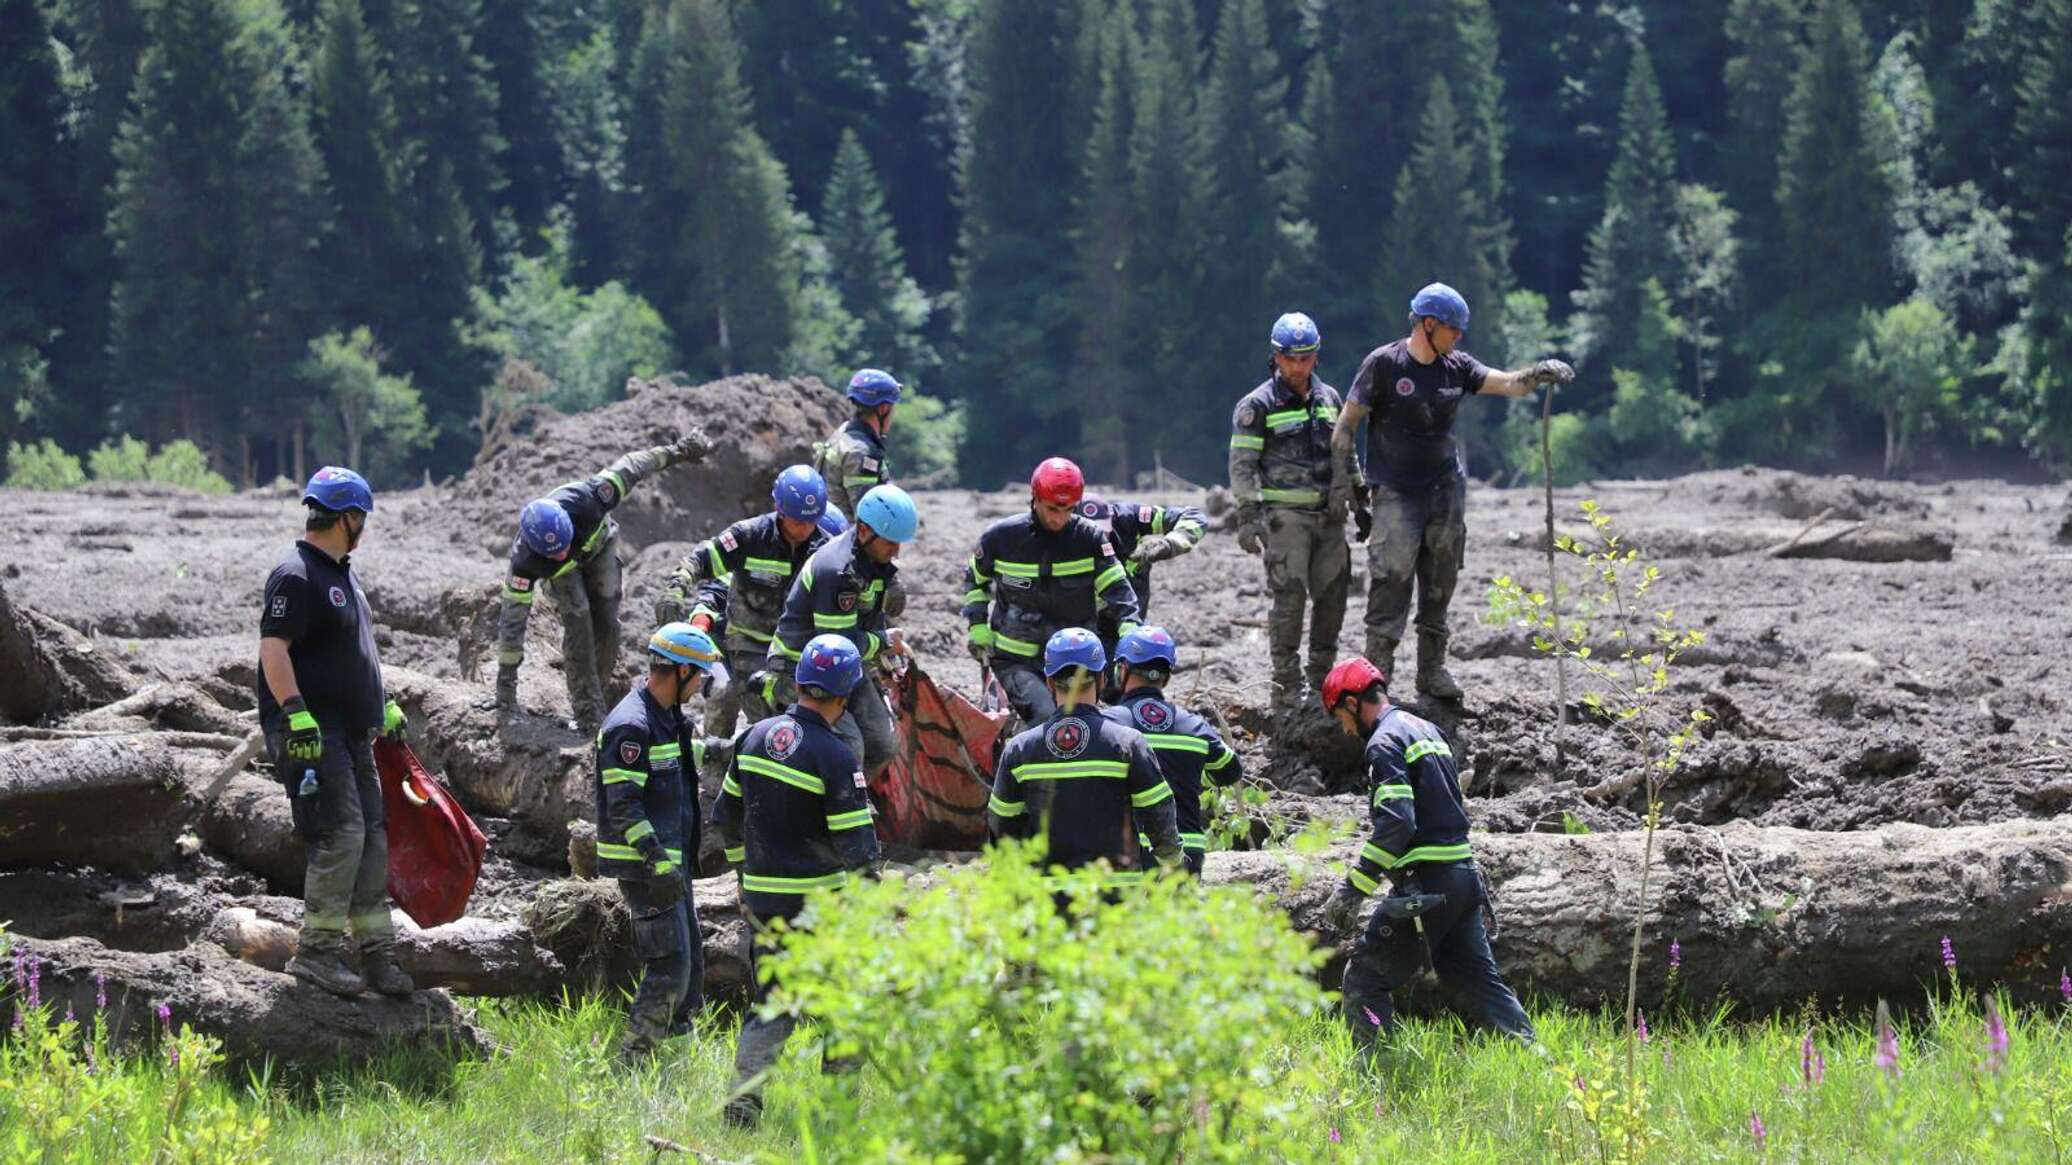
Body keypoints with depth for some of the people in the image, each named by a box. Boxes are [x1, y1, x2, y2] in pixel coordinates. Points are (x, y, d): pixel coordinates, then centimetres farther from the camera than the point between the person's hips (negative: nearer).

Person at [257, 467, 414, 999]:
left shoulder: (342, 575, 20)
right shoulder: (296, 575, -13)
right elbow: (273, 647, -21)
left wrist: (386, 706, 32)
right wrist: (296, 715, -29)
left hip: (351, 732, 10)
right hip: (311, 731, -10)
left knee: (372, 837, 8)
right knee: (340, 835, -15)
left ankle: (377, 955, 13)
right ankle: (317, 951, -10)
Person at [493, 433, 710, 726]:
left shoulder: (584, 501, -44)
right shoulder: (525, 561, -43)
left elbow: (628, 469, -27)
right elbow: (513, 620, -36)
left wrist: (678, 451, -15)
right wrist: (506, 682, -35)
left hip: (599, 545, 2)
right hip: (562, 573, -2)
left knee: (607, 624, -5)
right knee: (578, 622, -19)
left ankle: (601, 688, 14)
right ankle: (588, 714, -13)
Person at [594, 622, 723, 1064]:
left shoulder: (668, 718, 13)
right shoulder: (632, 725, -19)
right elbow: (623, 805, -23)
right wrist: (660, 863, -27)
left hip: (670, 863, 10)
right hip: (645, 866, -10)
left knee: (689, 962, 15)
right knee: (669, 968, -11)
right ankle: (632, 1061, -7)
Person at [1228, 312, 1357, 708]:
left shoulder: (1328, 398, 14)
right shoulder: (1258, 406, -4)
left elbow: (1345, 455, 23)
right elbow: (1242, 466, -6)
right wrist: (1247, 517, -13)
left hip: (1328, 513, 6)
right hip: (1285, 514, -6)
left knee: (1333, 595, 6)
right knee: (1289, 598, -11)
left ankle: (1322, 679, 18)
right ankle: (1286, 687, -7)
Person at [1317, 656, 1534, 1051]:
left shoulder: (1385, 743, -10)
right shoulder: (1428, 731, 19)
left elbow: (1395, 823, -22)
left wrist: (1353, 890, -21)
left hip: (1426, 884, -9)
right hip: (1464, 877, 9)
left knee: (1364, 981, -2)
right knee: (1479, 978, 12)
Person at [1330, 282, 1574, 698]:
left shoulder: (1456, 367, 7)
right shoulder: (1383, 364, -7)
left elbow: (1506, 383, -2)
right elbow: (1346, 425, -5)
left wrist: (1540, 374, -23)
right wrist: (1346, 482, -9)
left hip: (1446, 488, 5)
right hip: (1396, 491, -5)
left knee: (1440, 584, 7)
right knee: (1391, 579, -13)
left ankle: (1432, 669, 15)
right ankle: (1377, 672, -11)